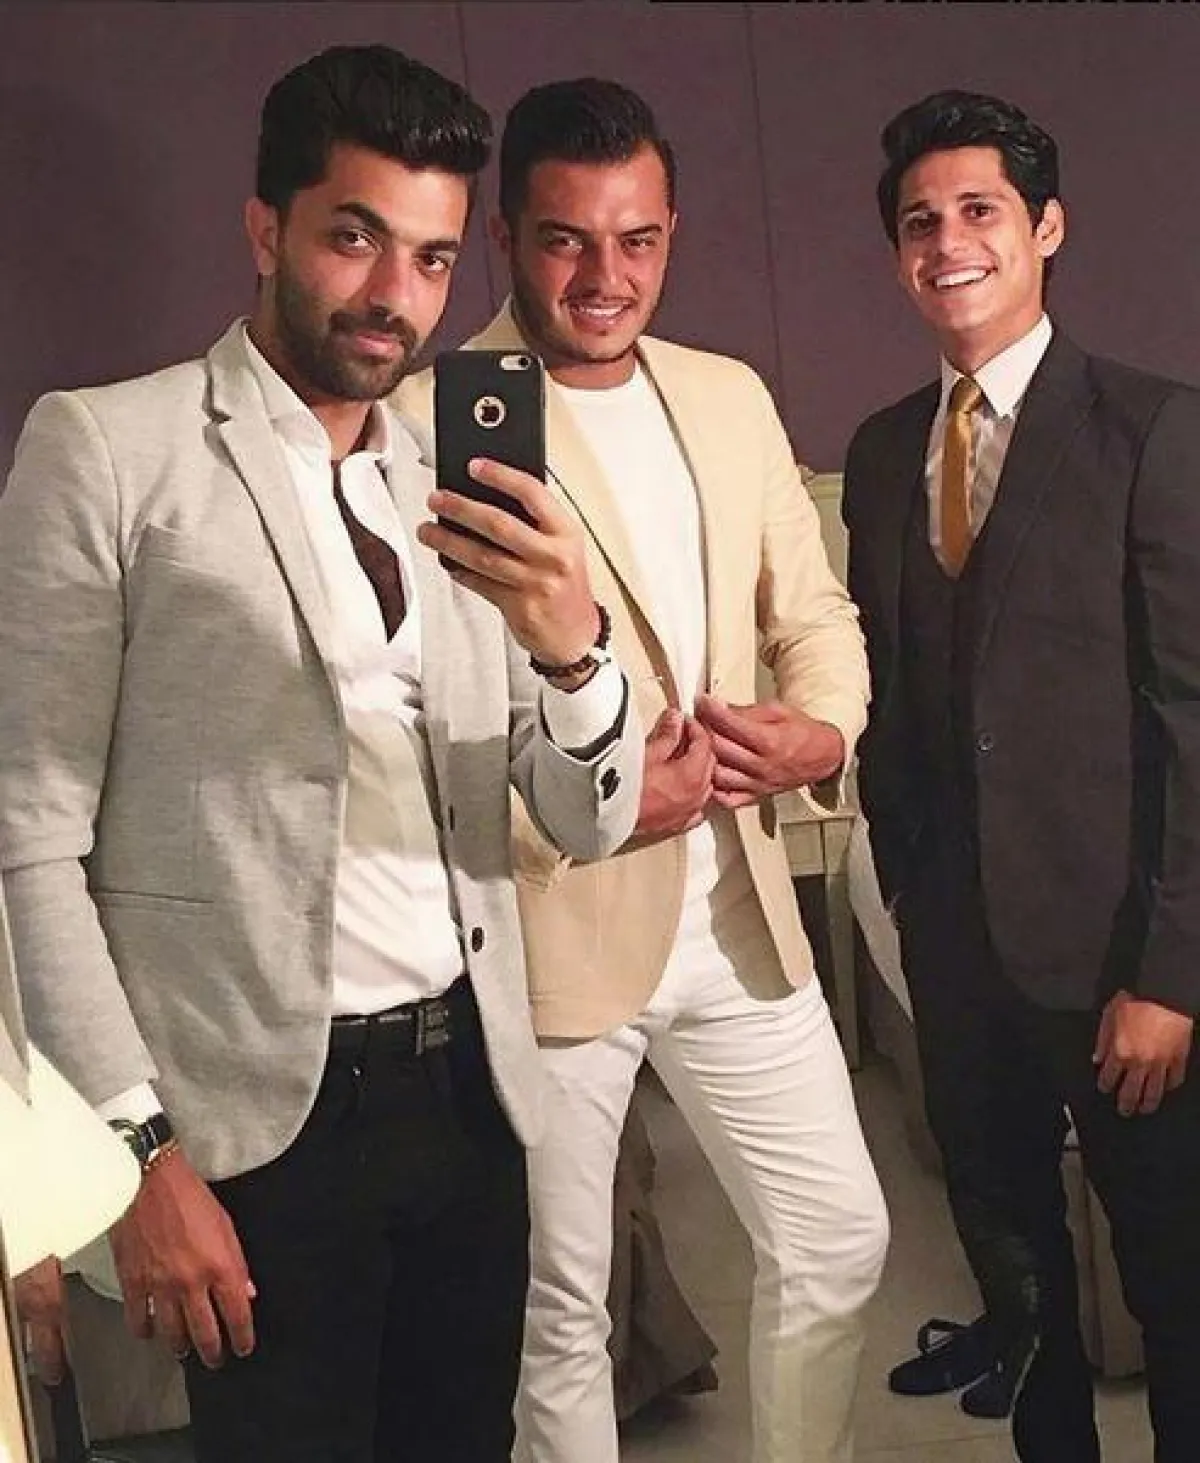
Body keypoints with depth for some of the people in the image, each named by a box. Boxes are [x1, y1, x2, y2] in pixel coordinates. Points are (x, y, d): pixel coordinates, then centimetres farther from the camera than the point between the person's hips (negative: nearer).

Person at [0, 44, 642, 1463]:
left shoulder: (457, 488, 9)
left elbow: (588, 823, 4)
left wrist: (570, 647, -16)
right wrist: (138, 1147, -13)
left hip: (470, 1092, 5)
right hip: (263, 1122, -5)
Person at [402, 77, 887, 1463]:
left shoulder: (732, 398, 9)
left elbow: (812, 610, 14)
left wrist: (822, 729, -6)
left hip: (739, 916, 6)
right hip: (545, 926, -5)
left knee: (838, 1240, 17)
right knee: (557, 1309, 11)